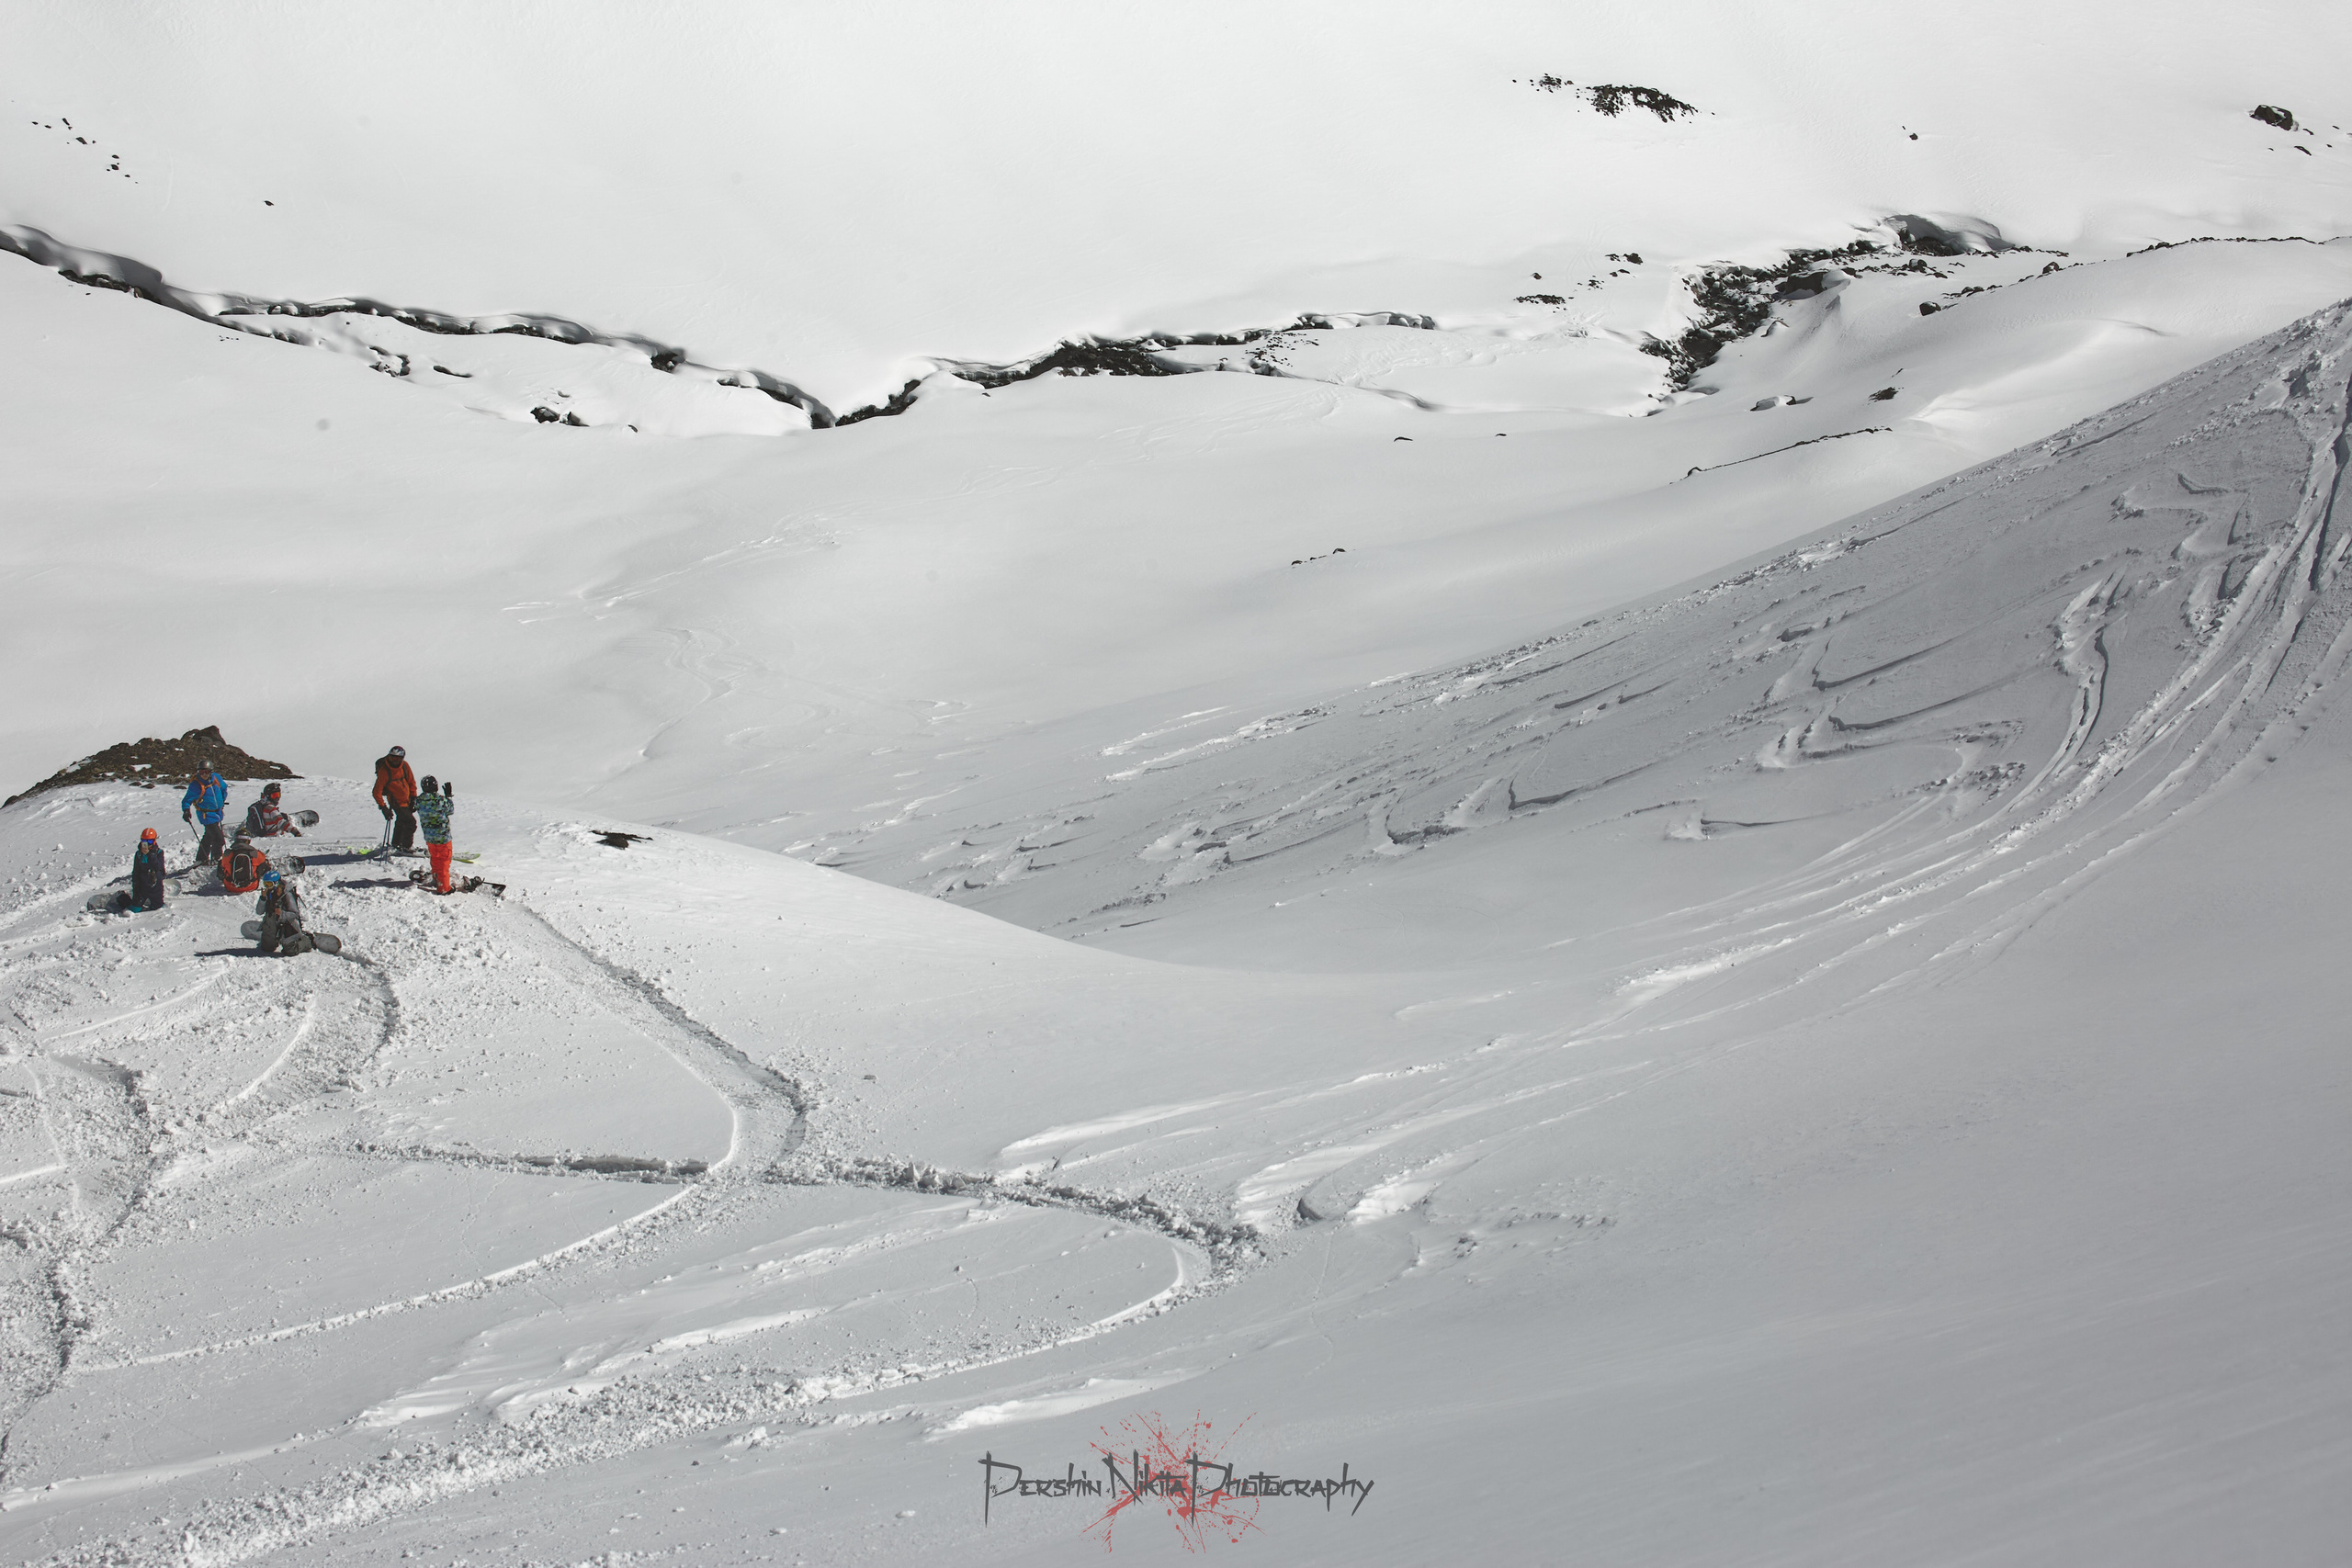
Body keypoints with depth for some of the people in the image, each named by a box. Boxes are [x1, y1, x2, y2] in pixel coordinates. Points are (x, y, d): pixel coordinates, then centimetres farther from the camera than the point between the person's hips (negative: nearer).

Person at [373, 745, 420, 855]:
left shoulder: (404, 765, -7)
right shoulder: (384, 771, -23)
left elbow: (411, 782, 7)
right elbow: (377, 792, -20)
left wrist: (413, 798, 4)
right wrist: (383, 808, -24)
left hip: (406, 800, 6)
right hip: (397, 802, -6)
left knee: (401, 823, 23)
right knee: (410, 822, -12)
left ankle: (396, 844, 43)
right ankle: (406, 847, 2)